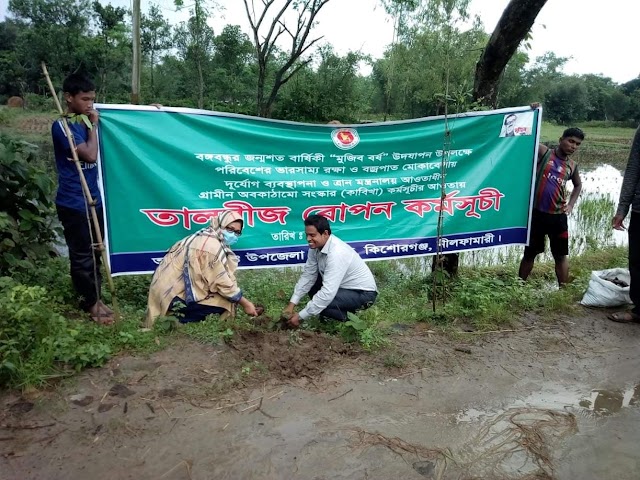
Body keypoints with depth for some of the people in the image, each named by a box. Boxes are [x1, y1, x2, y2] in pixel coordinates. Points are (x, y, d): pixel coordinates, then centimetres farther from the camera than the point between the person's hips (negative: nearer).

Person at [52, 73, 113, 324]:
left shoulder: (85, 120, 9)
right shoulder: (62, 126, -12)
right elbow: (90, 154, -21)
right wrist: (93, 126, -8)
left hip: (94, 199, 7)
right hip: (73, 203, -7)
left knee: (95, 252, 14)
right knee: (82, 256, 3)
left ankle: (95, 298, 26)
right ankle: (90, 304, 15)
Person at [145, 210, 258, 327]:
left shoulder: (206, 237, 8)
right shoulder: (212, 245, -21)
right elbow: (223, 283, -19)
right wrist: (245, 303, -9)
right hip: (173, 294, -10)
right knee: (224, 302, -12)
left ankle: (178, 315, 9)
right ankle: (179, 320, -5)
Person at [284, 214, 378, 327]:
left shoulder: (337, 253, -33)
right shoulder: (316, 246, -8)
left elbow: (328, 293, -36)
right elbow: (307, 276, -2)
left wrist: (300, 316, -31)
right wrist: (291, 304, -8)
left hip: (363, 293, -9)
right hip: (344, 286, 9)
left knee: (322, 301, -27)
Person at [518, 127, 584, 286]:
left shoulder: (572, 166, 10)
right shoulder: (543, 152, -2)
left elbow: (578, 185, 28)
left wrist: (571, 205, 15)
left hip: (558, 216, 4)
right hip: (536, 213, -3)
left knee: (561, 255, 9)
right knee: (530, 253, 8)